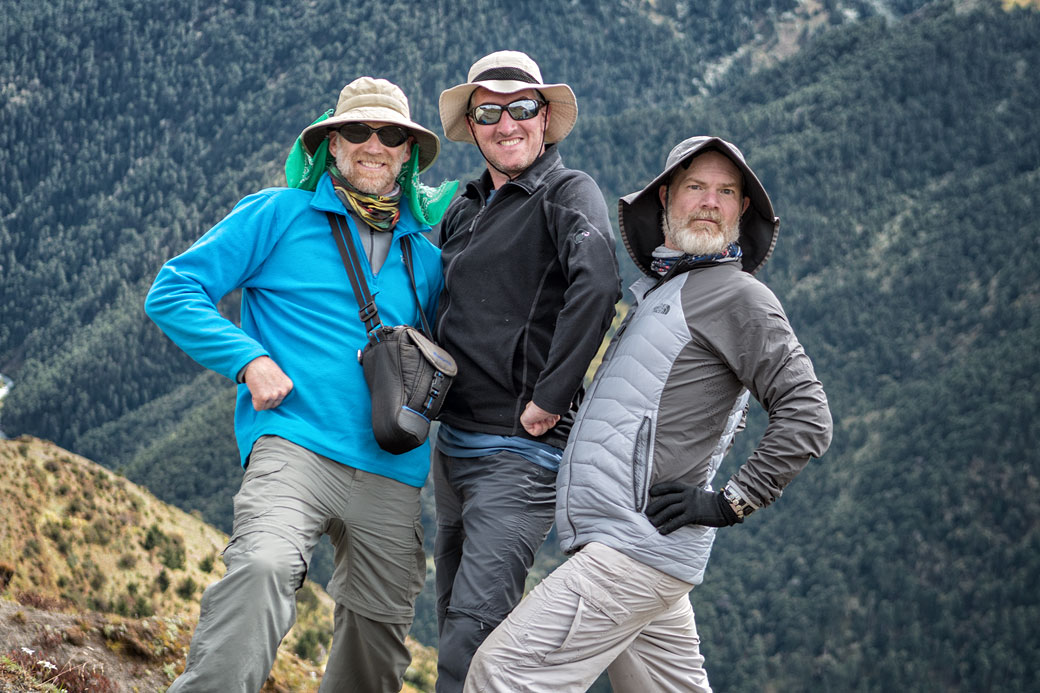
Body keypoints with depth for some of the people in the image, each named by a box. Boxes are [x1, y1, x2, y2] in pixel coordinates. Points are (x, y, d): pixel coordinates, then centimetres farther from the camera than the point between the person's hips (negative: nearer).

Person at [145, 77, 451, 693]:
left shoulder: (424, 256, 20)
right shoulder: (278, 216, 7)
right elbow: (174, 291, 3)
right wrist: (250, 359, -10)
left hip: (393, 472, 5)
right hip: (295, 443, -5)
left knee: (380, 631, 9)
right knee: (263, 566, -33)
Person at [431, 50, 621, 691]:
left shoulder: (569, 193, -8)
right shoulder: (464, 209, 15)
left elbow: (597, 285, -28)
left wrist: (550, 398, -25)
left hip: (522, 450, -8)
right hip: (455, 442, 9)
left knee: (474, 626, -17)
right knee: (456, 624, 15)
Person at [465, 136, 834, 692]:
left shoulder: (738, 296, -7)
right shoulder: (651, 292, 21)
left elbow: (806, 417, -15)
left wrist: (729, 503, -16)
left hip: (639, 547, -9)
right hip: (611, 543, 9)